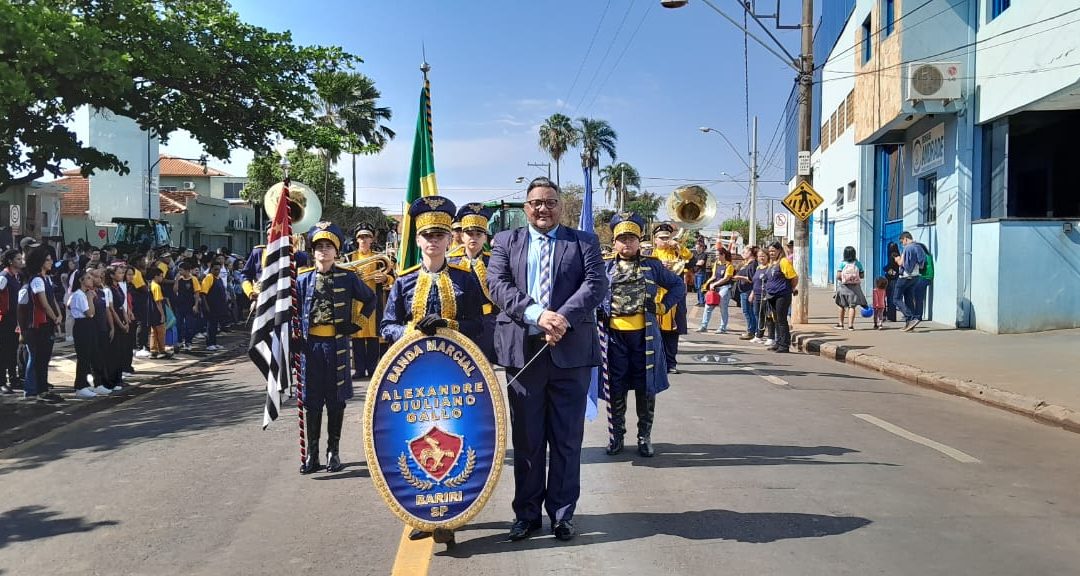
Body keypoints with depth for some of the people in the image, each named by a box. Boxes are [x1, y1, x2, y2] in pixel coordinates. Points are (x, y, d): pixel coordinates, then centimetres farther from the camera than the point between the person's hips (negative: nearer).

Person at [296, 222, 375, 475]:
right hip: (310, 344, 1)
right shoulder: (303, 279, 3)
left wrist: (357, 322, 2)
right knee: (312, 400, 5)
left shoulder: (347, 277, 0)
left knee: (336, 399, 5)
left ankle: (334, 451, 15)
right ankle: (312, 453, 14)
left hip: (337, 344, -1)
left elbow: (370, 298, 11)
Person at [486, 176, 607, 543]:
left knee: (567, 439, 7)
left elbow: (596, 285, -5)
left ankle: (562, 513, 20)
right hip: (522, 350, 1)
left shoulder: (584, 242, 8)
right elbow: (497, 285, -4)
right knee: (526, 439, 10)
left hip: (570, 350, 0)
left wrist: (563, 318, -20)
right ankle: (526, 512, 22)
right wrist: (537, 313, -19)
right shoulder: (506, 241, 10)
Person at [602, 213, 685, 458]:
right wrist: (600, 312, 3)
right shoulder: (605, 267, 4)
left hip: (644, 334, 0)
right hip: (615, 335, 0)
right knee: (616, 387, 6)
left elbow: (679, 285, 12)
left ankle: (644, 437, 16)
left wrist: (663, 306, 2)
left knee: (646, 387, 5)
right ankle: (616, 435, 19)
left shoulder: (652, 265, 4)